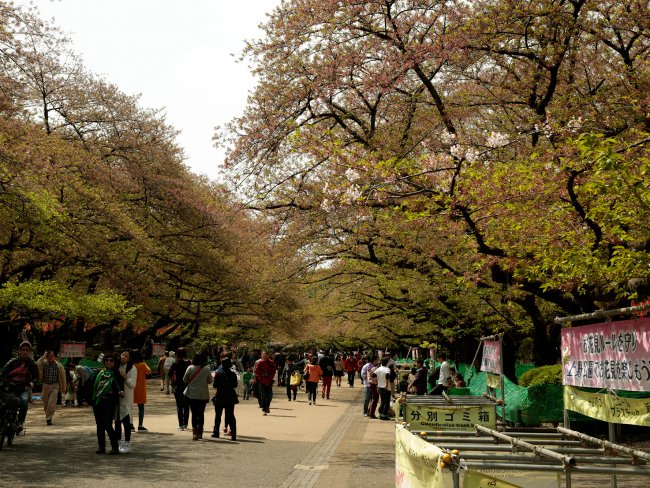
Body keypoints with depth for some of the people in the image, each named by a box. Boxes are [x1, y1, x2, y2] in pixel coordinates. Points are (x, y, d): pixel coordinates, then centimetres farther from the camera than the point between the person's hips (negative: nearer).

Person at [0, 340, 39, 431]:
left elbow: (36, 377, 1)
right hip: (11, 388, 1)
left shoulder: (32, 364, 5)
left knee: (24, 401, -30)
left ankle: (20, 423, -29)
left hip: (25, 389, -1)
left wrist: (32, 383, -22)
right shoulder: (13, 362, 5)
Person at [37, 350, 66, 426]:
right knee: (45, 404, 11)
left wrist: (64, 388, 4)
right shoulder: (44, 363, -1)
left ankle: (48, 419, -3)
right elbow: (37, 364, -23)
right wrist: (43, 357, -18)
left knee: (52, 404, -14)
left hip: (54, 386, -2)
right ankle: (48, 417, 31)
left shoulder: (59, 366, -5)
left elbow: (63, 377, 2)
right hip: (45, 385, 3)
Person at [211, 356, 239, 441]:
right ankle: (233, 434, -4)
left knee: (218, 415, 14)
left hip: (220, 397, -1)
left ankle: (216, 432, 21)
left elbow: (214, 385, -6)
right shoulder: (233, 374, -5)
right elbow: (235, 385, 2)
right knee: (230, 415, 3)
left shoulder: (218, 373, -9)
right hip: (230, 397, 1)